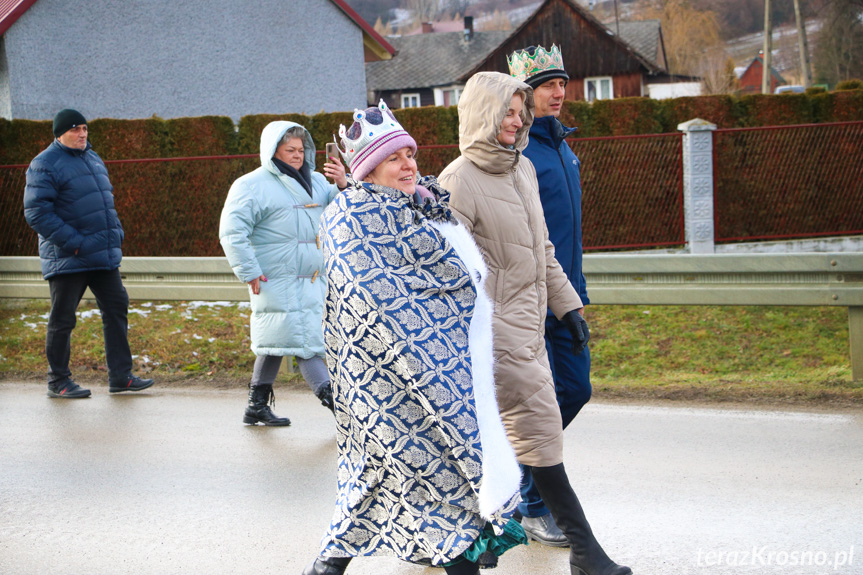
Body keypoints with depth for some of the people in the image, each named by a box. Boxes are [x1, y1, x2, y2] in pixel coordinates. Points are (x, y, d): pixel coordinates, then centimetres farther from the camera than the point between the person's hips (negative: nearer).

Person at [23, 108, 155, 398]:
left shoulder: (92, 159, 15)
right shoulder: (45, 165, -10)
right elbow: (36, 213, -17)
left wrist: (116, 233, 9)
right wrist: (73, 243, -19)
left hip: (103, 255, 8)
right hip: (67, 259, -8)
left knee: (116, 308, 6)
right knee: (62, 320, 1)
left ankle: (120, 376, 11)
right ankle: (58, 381, 12)